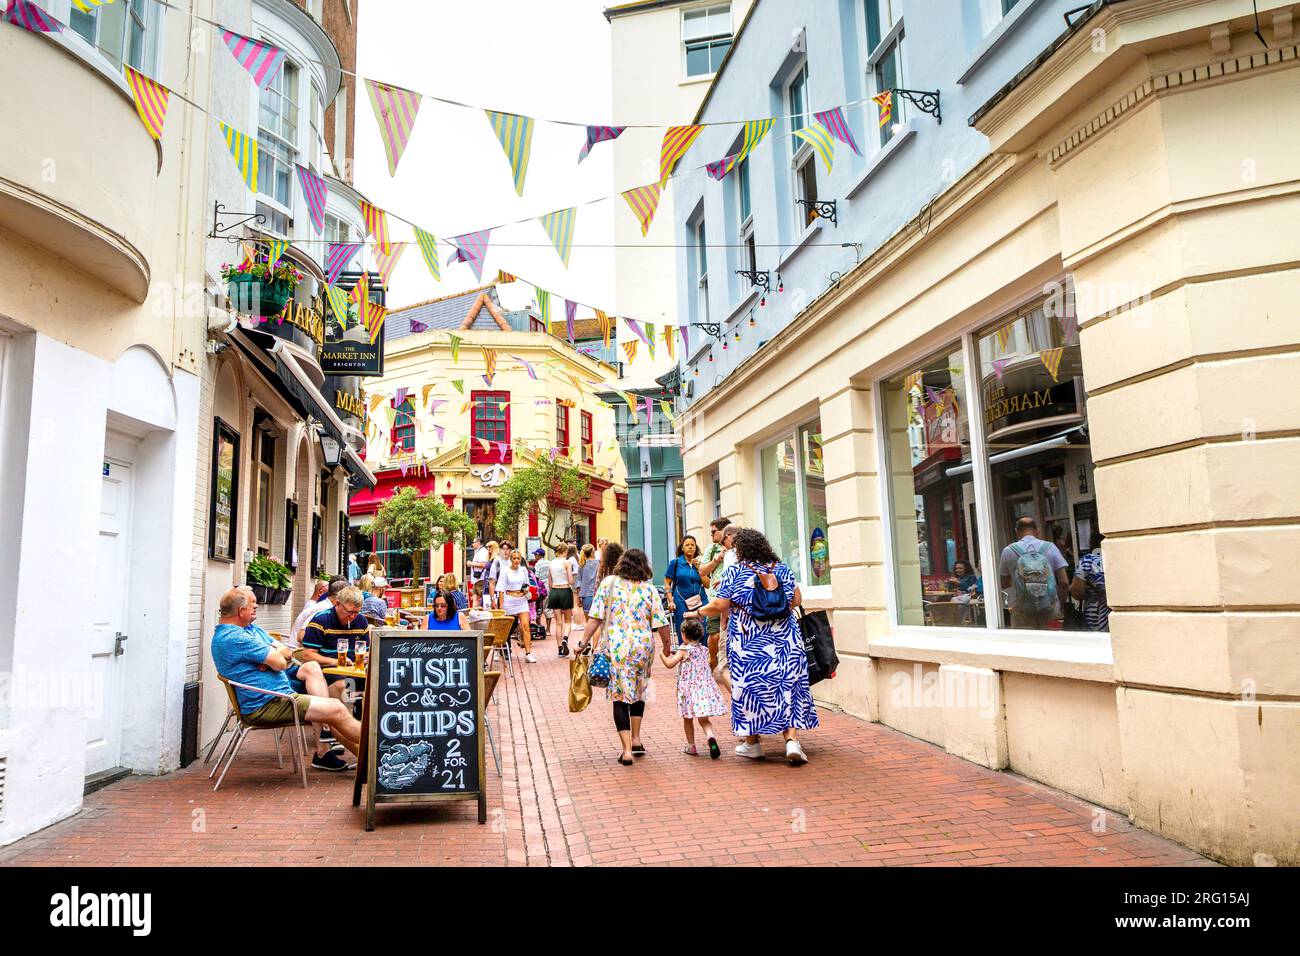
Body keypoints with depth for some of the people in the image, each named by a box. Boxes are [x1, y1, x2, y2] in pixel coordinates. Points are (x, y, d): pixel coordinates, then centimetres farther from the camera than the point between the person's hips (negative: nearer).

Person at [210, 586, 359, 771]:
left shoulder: (252, 629, 16)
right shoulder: (233, 637, -17)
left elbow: (288, 653, 11)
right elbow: (279, 663, -20)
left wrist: (273, 653, -11)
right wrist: (276, 653, 3)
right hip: (263, 705, -11)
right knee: (336, 709, -17)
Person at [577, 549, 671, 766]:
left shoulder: (608, 583, 1)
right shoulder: (650, 589, 1)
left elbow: (595, 618, -5)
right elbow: (661, 624, -1)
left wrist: (584, 642, -2)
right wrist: (667, 646, 13)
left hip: (615, 649, -1)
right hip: (643, 647, 2)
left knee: (620, 696, 4)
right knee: (639, 691, 23)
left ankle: (627, 750, 0)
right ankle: (636, 740, 28)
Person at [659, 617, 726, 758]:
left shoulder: (684, 650, -9)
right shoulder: (704, 649, 9)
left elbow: (670, 664, -13)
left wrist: (661, 653, 3)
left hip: (689, 688, -4)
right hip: (706, 687, 4)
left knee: (688, 719, 13)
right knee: (703, 719, 6)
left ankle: (691, 746, 18)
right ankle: (710, 736, -21)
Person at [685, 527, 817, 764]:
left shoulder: (734, 572, -6)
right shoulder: (782, 569, 3)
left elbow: (719, 606, -9)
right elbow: (797, 600, 6)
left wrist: (697, 613, 7)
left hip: (748, 643, -2)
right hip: (784, 640, 2)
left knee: (750, 688, 9)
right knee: (787, 687, 6)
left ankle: (752, 744, 19)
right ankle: (792, 740, -4)